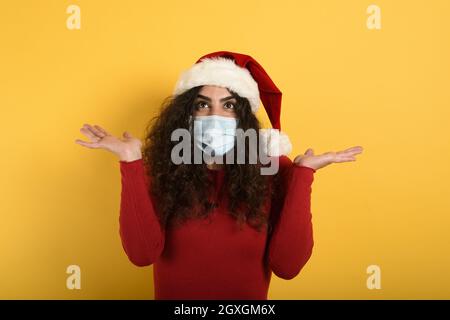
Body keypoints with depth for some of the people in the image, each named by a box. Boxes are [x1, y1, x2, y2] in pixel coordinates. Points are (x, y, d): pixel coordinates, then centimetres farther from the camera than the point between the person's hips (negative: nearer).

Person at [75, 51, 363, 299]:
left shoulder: (273, 170, -14)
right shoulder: (162, 170, -13)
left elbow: (287, 265, -21)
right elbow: (143, 253, -24)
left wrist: (303, 174, -24)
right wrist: (131, 163, -28)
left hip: (248, 297, 0)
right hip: (173, 296, 1)